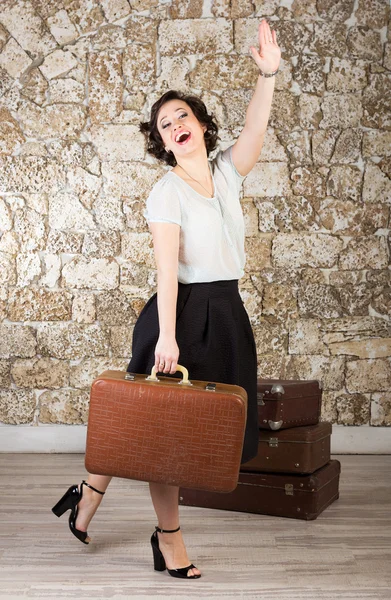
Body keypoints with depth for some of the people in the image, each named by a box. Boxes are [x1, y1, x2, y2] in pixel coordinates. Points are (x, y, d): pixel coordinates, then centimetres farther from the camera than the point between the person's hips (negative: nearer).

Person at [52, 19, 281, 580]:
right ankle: (169, 538, 20)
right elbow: (167, 267, -17)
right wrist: (167, 336, -23)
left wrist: (268, 74, -22)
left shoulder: (226, 174, 9)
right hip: (183, 313, -7)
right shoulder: (166, 192, -9)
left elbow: (255, 129, -9)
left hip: (226, 312, 7)